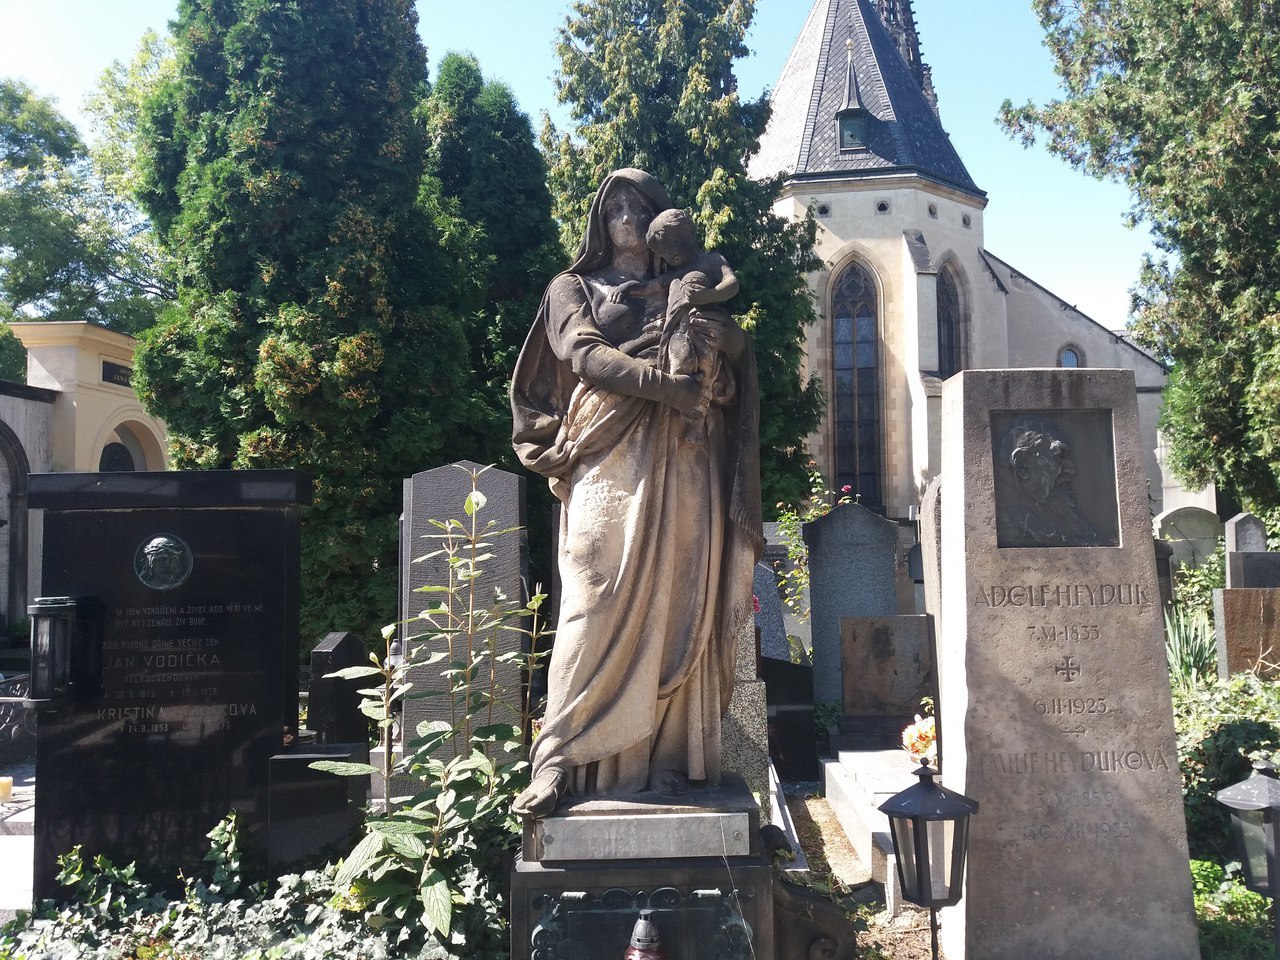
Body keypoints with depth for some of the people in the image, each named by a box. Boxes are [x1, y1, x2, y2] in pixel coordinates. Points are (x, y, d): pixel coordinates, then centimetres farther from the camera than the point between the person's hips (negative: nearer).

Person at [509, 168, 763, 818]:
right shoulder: (574, 289, 16)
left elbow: (739, 361, 12)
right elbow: (586, 357, -3)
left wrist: (728, 339, -12)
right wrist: (665, 384, -17)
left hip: (682, 466, 3)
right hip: (610, 462, -2)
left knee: (675, 606, -3)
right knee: (597, 606, -12)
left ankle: (667, 757, 1)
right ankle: (560, 759, -9)